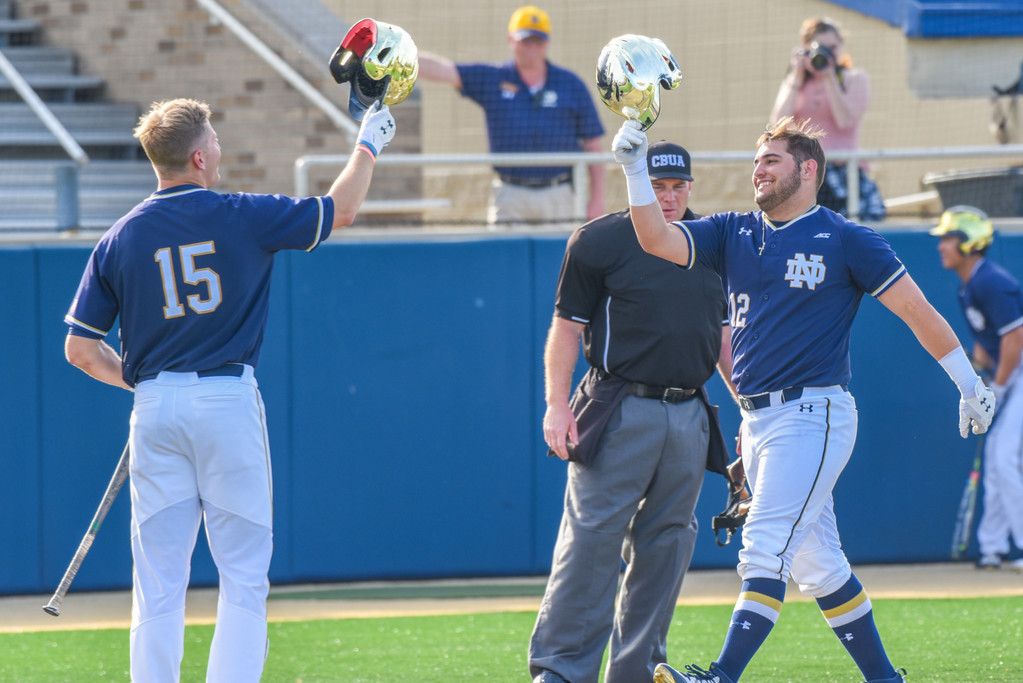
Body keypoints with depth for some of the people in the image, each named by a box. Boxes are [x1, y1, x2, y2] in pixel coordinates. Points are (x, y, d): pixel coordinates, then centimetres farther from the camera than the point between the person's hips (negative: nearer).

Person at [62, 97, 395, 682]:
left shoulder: (120, 238, 3)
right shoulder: (242, 217, -4)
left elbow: (80, 349, 2)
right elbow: (341, 210, 9)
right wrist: (369, 144, 24)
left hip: (155, 410, 3)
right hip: (228, 401, -3)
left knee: (159, 584, 6)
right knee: (244, 578, 3)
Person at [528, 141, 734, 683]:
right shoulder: (599, 242, -3)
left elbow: (725, 334, 19)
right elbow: (566, 326, -2)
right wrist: (557, 406, -11)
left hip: (689, 417, 5)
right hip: (620, 414, -5)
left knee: (666, 545, 7)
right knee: (593, 537, -10)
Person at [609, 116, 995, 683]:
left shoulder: (845, 241, -2)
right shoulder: (733, 234, 14)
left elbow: (916, 310, 1)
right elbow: (656, 240, 2)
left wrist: (970, 385, 2)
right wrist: (634, 169, -11)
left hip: (813, 416, -7)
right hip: (758, 420, 7)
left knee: (766, 548, -18)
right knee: (815, 562, 11)